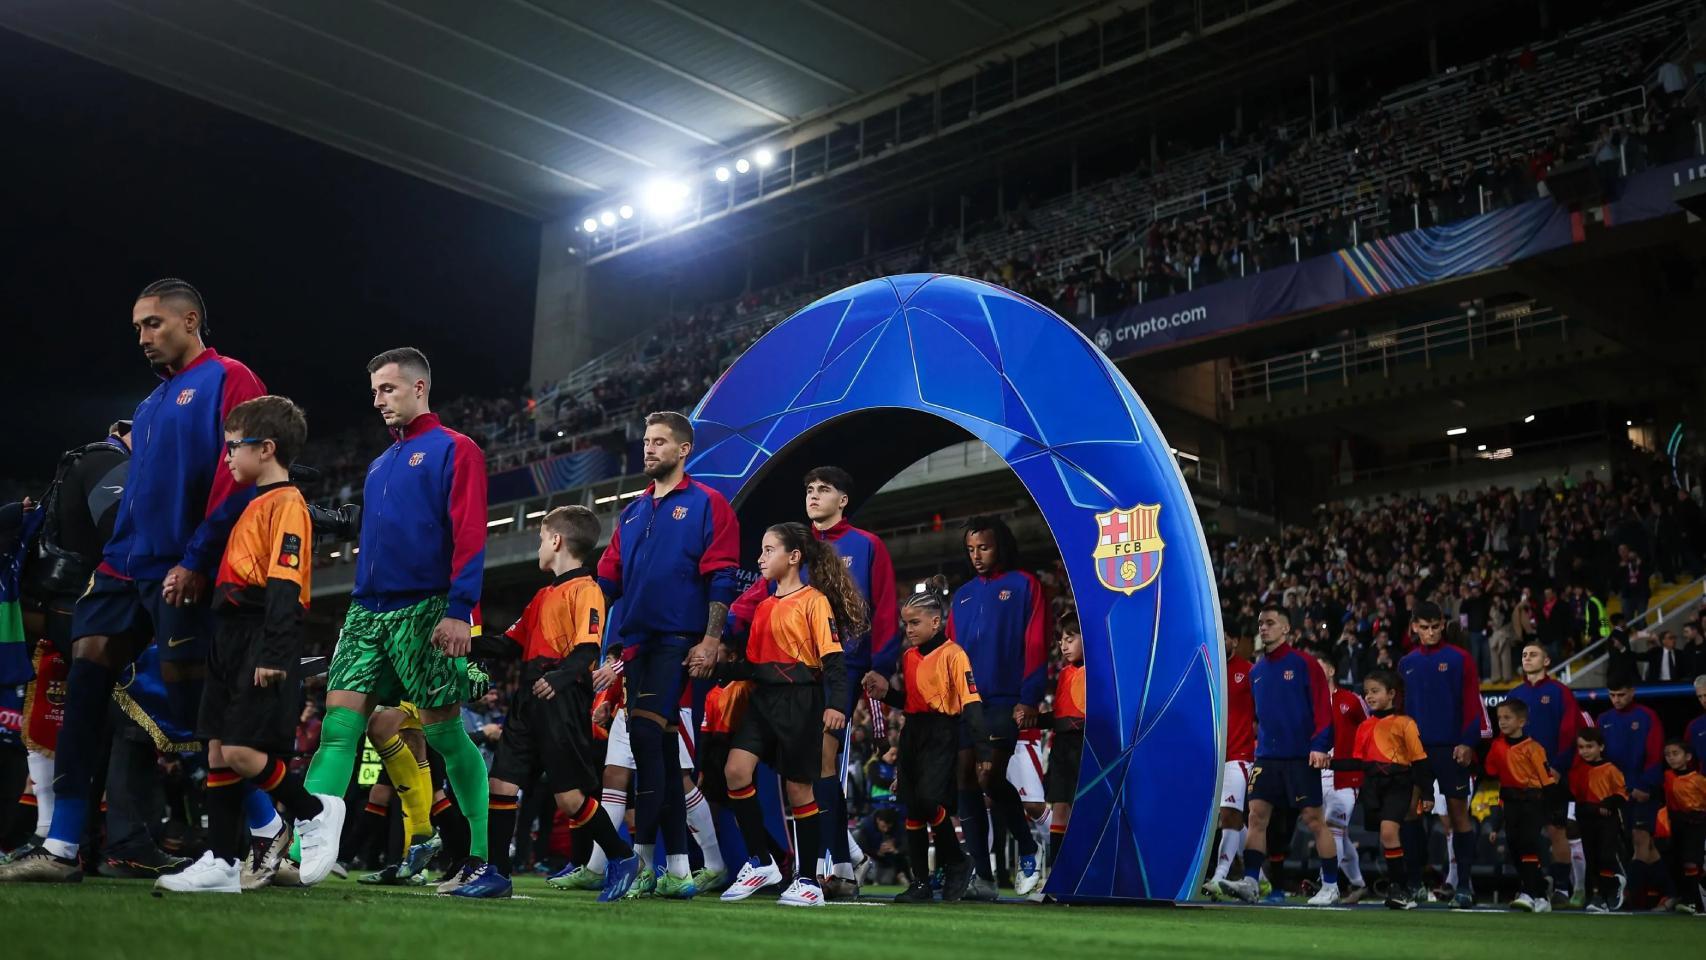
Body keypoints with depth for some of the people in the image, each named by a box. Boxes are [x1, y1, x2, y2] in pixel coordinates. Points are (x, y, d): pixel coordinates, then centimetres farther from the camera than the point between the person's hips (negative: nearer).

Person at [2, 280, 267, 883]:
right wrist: (109, 559, 15)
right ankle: (61, 849, 0)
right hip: (126, 565, 8)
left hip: (183, 572, -8)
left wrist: (197, 559, -20)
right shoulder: (152, 403, 23)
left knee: (194, 705, -6)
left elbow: (239, 477, -15)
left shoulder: (228, 380, -4)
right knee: (85, 681, -2)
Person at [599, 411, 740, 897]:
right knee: (661, 750, 7)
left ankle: (641, 856, -12)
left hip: (679, 643, -6)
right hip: (636, 643, 7)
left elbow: (722, 579, -6)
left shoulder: (707, 505, 2)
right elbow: (608, 580, 19)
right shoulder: (632, 513, 21)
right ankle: (677, 869, 11)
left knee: (645, 737, -16)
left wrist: (711, 642, -13)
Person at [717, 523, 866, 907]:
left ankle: (807, 879, 13)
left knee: (798, 788, 0)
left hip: (799, 701, -6)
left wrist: (835, 703, -26)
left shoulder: (814, 600, -4)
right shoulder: (764, 606, 16)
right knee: (736, 770, -11)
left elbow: (832, 658, -12)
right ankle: (760, 862, 2)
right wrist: (715, 667, 3)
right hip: (763, 698, 6)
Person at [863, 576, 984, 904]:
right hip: (912, 733, 8)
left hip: (941, 735, -8)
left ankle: (956, 863, 3)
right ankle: (921, 884, 16)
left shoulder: (952, 654, -10)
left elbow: (970, 702, -15)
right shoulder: (908, 656, 13)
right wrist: (886, 691, 0)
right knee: (911, 809, 7)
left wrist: (983, 749, -22)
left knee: (928, 799, -21)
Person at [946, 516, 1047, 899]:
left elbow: (1036, 645, -5)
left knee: (991, 778, -16)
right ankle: (983, 877, 5)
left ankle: (1028, 850, 10)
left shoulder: (1024, 586, 3)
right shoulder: (962, 595, 19)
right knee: (966, 782, 0)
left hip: (1005, 701, -6)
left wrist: (1029, 699, -13)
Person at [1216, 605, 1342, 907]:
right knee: (1256, 815, -3)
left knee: (1313, 819, -2)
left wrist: (1319, 745, -17)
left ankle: (1330, 886, 9)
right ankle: (1250, 882, -2)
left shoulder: (1304, 665, -5)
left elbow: (1322, 707, -9)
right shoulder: (1256, 672, 14)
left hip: (1300, 757, -6)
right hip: (1267, 757, 6)